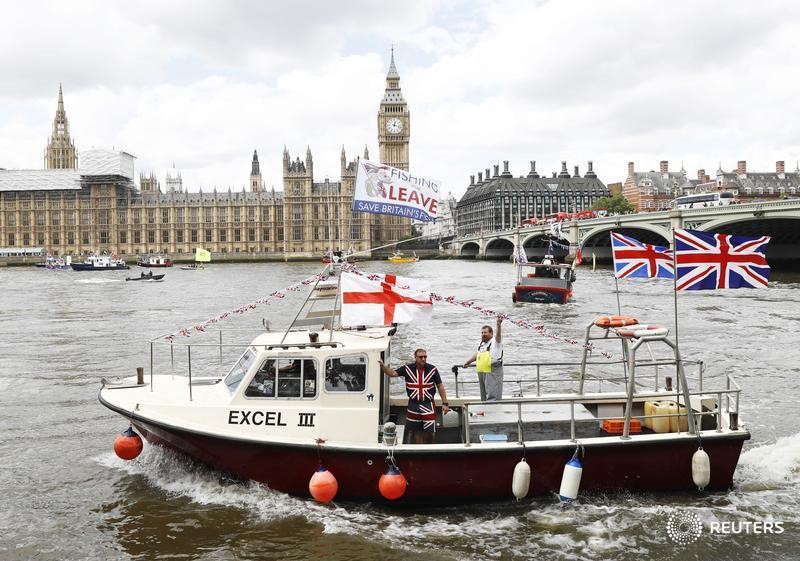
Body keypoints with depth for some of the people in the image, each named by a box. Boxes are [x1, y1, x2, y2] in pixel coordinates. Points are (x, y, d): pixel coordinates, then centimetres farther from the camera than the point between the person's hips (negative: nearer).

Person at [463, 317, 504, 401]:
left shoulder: (495, 341, -5)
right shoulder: (482, 344, 18)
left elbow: (498, 335, -27)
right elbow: (477, 354, 33)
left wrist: (498, 325, -45)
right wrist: (468, 362, 41)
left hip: (493, 372, -8)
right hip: (481, 372, 8)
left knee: (492, 396, -14)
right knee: (484, 397, 12)